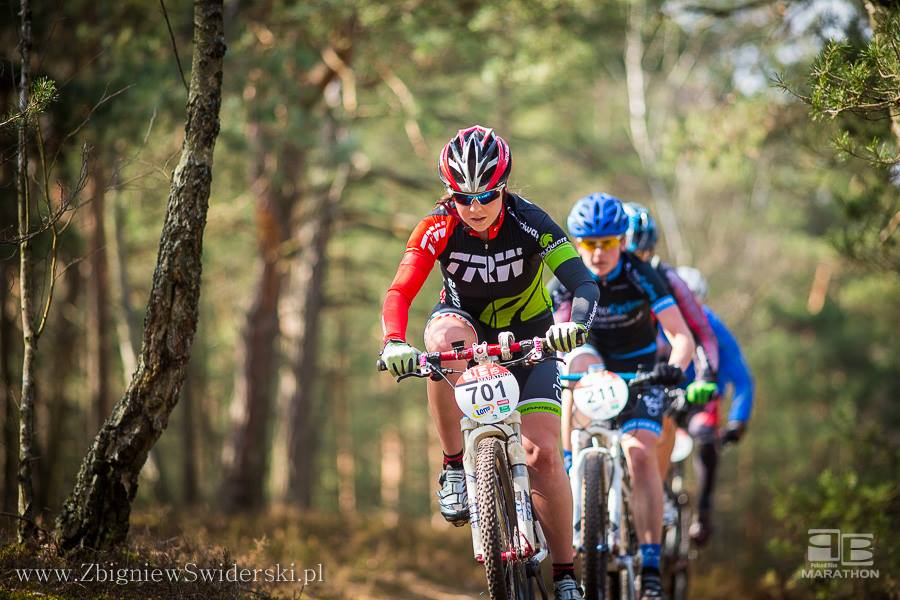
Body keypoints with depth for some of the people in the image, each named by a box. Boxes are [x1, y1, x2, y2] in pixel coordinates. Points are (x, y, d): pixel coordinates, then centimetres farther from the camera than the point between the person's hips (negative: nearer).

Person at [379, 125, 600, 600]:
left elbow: (583, 283, -32)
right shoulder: (439, 227, -22)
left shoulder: (529, 222, -25)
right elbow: (399, 292, -30)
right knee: (445, 340, -39)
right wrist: (394, 343, -50)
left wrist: (573, 324, -53)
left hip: (527, 336, -1)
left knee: (542, 455, -16)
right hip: (467, 324, 1)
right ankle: (456, 467, -23)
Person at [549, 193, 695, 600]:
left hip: (638, 368, -3)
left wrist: (674, 368, -50)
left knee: (641, 454, -21)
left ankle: (651, 566, -21)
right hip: (591, 357, 3)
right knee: (580, 363, -31)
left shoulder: (640, 276, -24)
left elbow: (682, 336, -30)